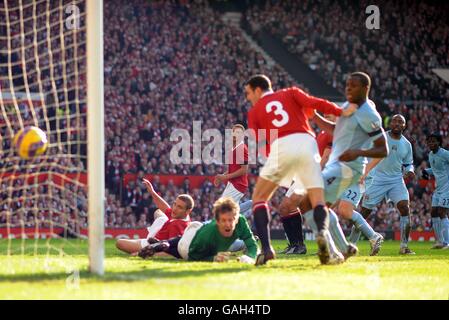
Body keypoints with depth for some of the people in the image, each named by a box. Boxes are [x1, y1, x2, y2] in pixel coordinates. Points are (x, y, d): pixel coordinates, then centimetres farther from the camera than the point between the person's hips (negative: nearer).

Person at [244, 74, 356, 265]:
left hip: (280, 147, -1)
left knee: (259, 198, 16)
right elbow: (314, 103, 7)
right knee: (318, 200, 3)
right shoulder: (291, 93, 24)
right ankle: (322, 231, -32)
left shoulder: (254, 112, 22)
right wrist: (341, 112, 10)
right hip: (306, 143, 1)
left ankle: (266, 248, -3)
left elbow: (258, 142, 12)